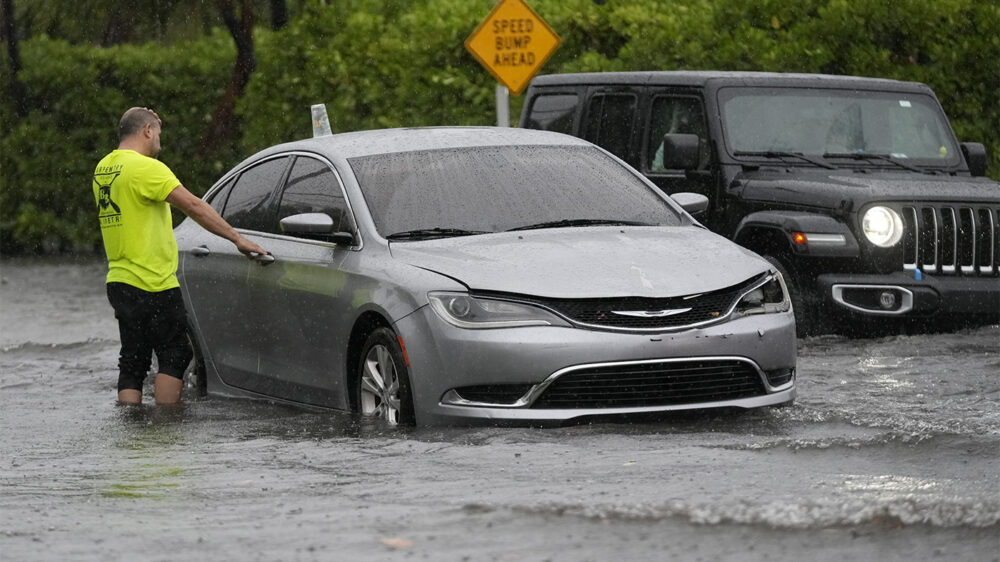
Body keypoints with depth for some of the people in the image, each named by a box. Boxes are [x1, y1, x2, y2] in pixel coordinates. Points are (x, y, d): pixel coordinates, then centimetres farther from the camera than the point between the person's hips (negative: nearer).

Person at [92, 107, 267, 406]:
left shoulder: (103, 168, 13)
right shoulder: (145, 168, -14)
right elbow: (193, 205, -18)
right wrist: (237, 238, -17)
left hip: (119, 281, 8)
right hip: (153, 283, -8)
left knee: (132, 363, 10)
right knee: (174, 356, -1)